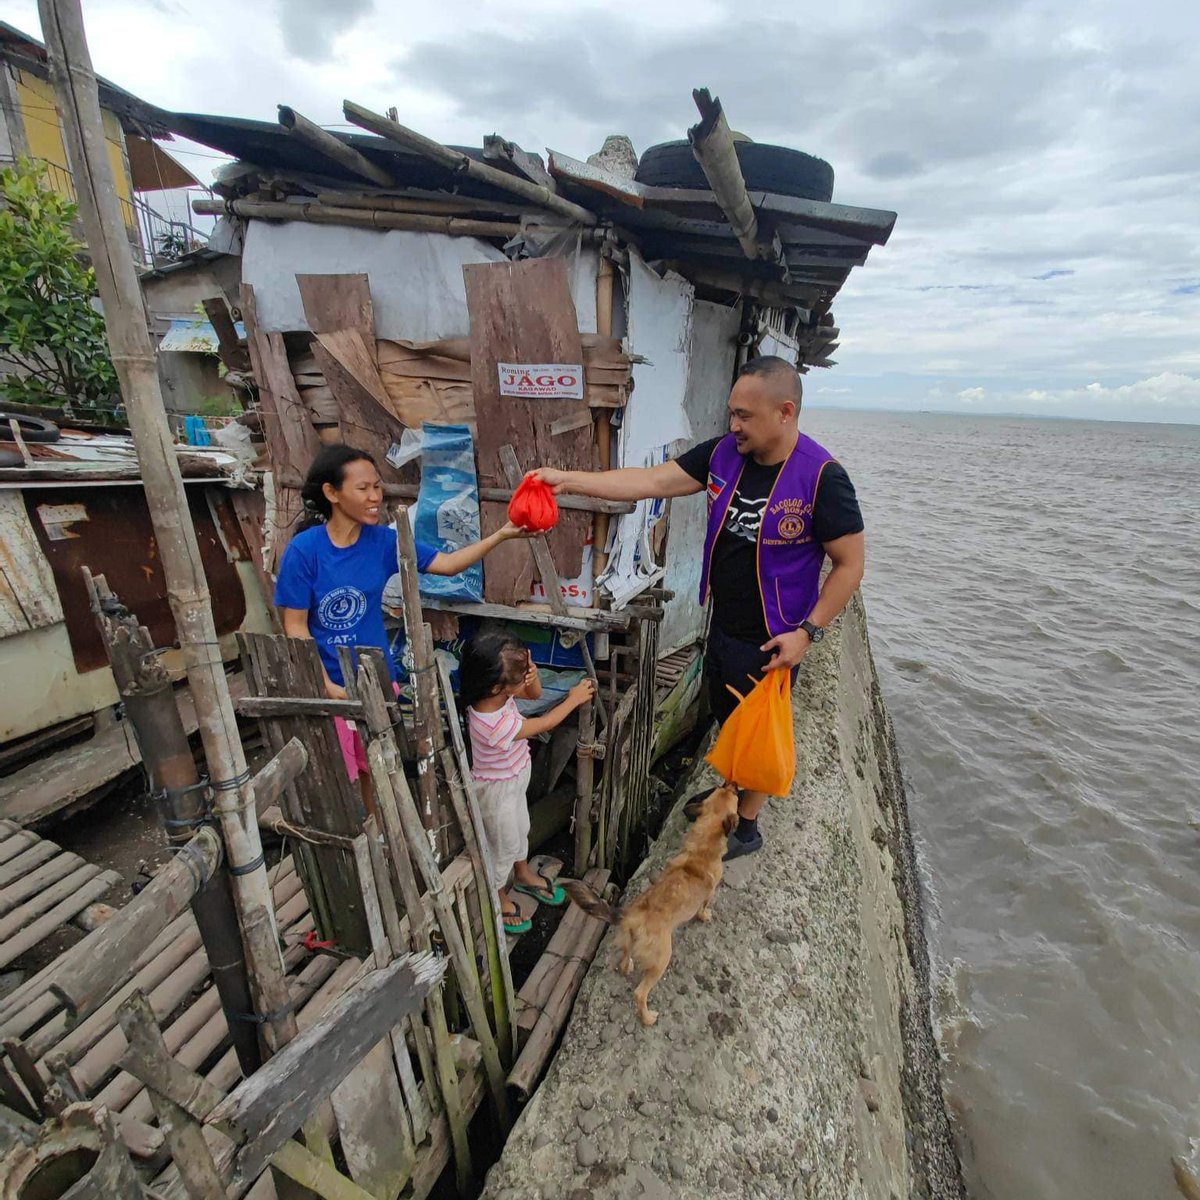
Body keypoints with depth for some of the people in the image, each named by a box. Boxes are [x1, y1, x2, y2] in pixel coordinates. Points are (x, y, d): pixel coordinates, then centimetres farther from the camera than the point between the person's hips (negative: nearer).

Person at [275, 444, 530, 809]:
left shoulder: (382, 541, -5)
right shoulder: (304, 549, -17)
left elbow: (448, 563, -4)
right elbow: (295, 627, -13)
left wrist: (501, 535, -15)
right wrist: (328, 687, -17)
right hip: (327, 685, -4)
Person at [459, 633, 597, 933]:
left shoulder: (496, 693, -20)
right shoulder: (494, 726, -42)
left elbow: (534, 693, -3)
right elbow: (543, 724, -28)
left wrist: (532, 674, -26)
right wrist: (574, 699, -15)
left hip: (513, 781, 8)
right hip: (498, 791, -8)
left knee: (520, 829, 30)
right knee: (504, 845, 17)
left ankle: (524, 875, 57)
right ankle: (498, 899, 45)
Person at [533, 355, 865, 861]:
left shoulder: (822, 477, -21)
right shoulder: (723, 453, -5)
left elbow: (850, 563, -15)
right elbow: (653, 481, -8)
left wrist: (807, 631, -20)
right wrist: (568, 479, -15)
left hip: (771, 642, -6)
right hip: (723, 627, 6)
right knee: (728, 721, 26)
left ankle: (745, 827, 38)